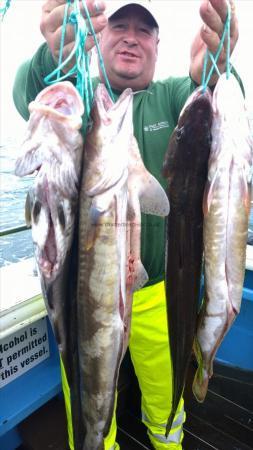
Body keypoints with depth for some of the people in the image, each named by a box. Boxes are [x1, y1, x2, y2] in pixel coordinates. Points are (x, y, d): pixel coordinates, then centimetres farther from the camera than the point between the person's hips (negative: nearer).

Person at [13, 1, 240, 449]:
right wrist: (55, 56, -44)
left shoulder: (171, 95, 4)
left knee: (167, 399, 23)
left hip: (161, 290, 2)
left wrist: (210, 77, -42)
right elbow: (29, 92, -21)